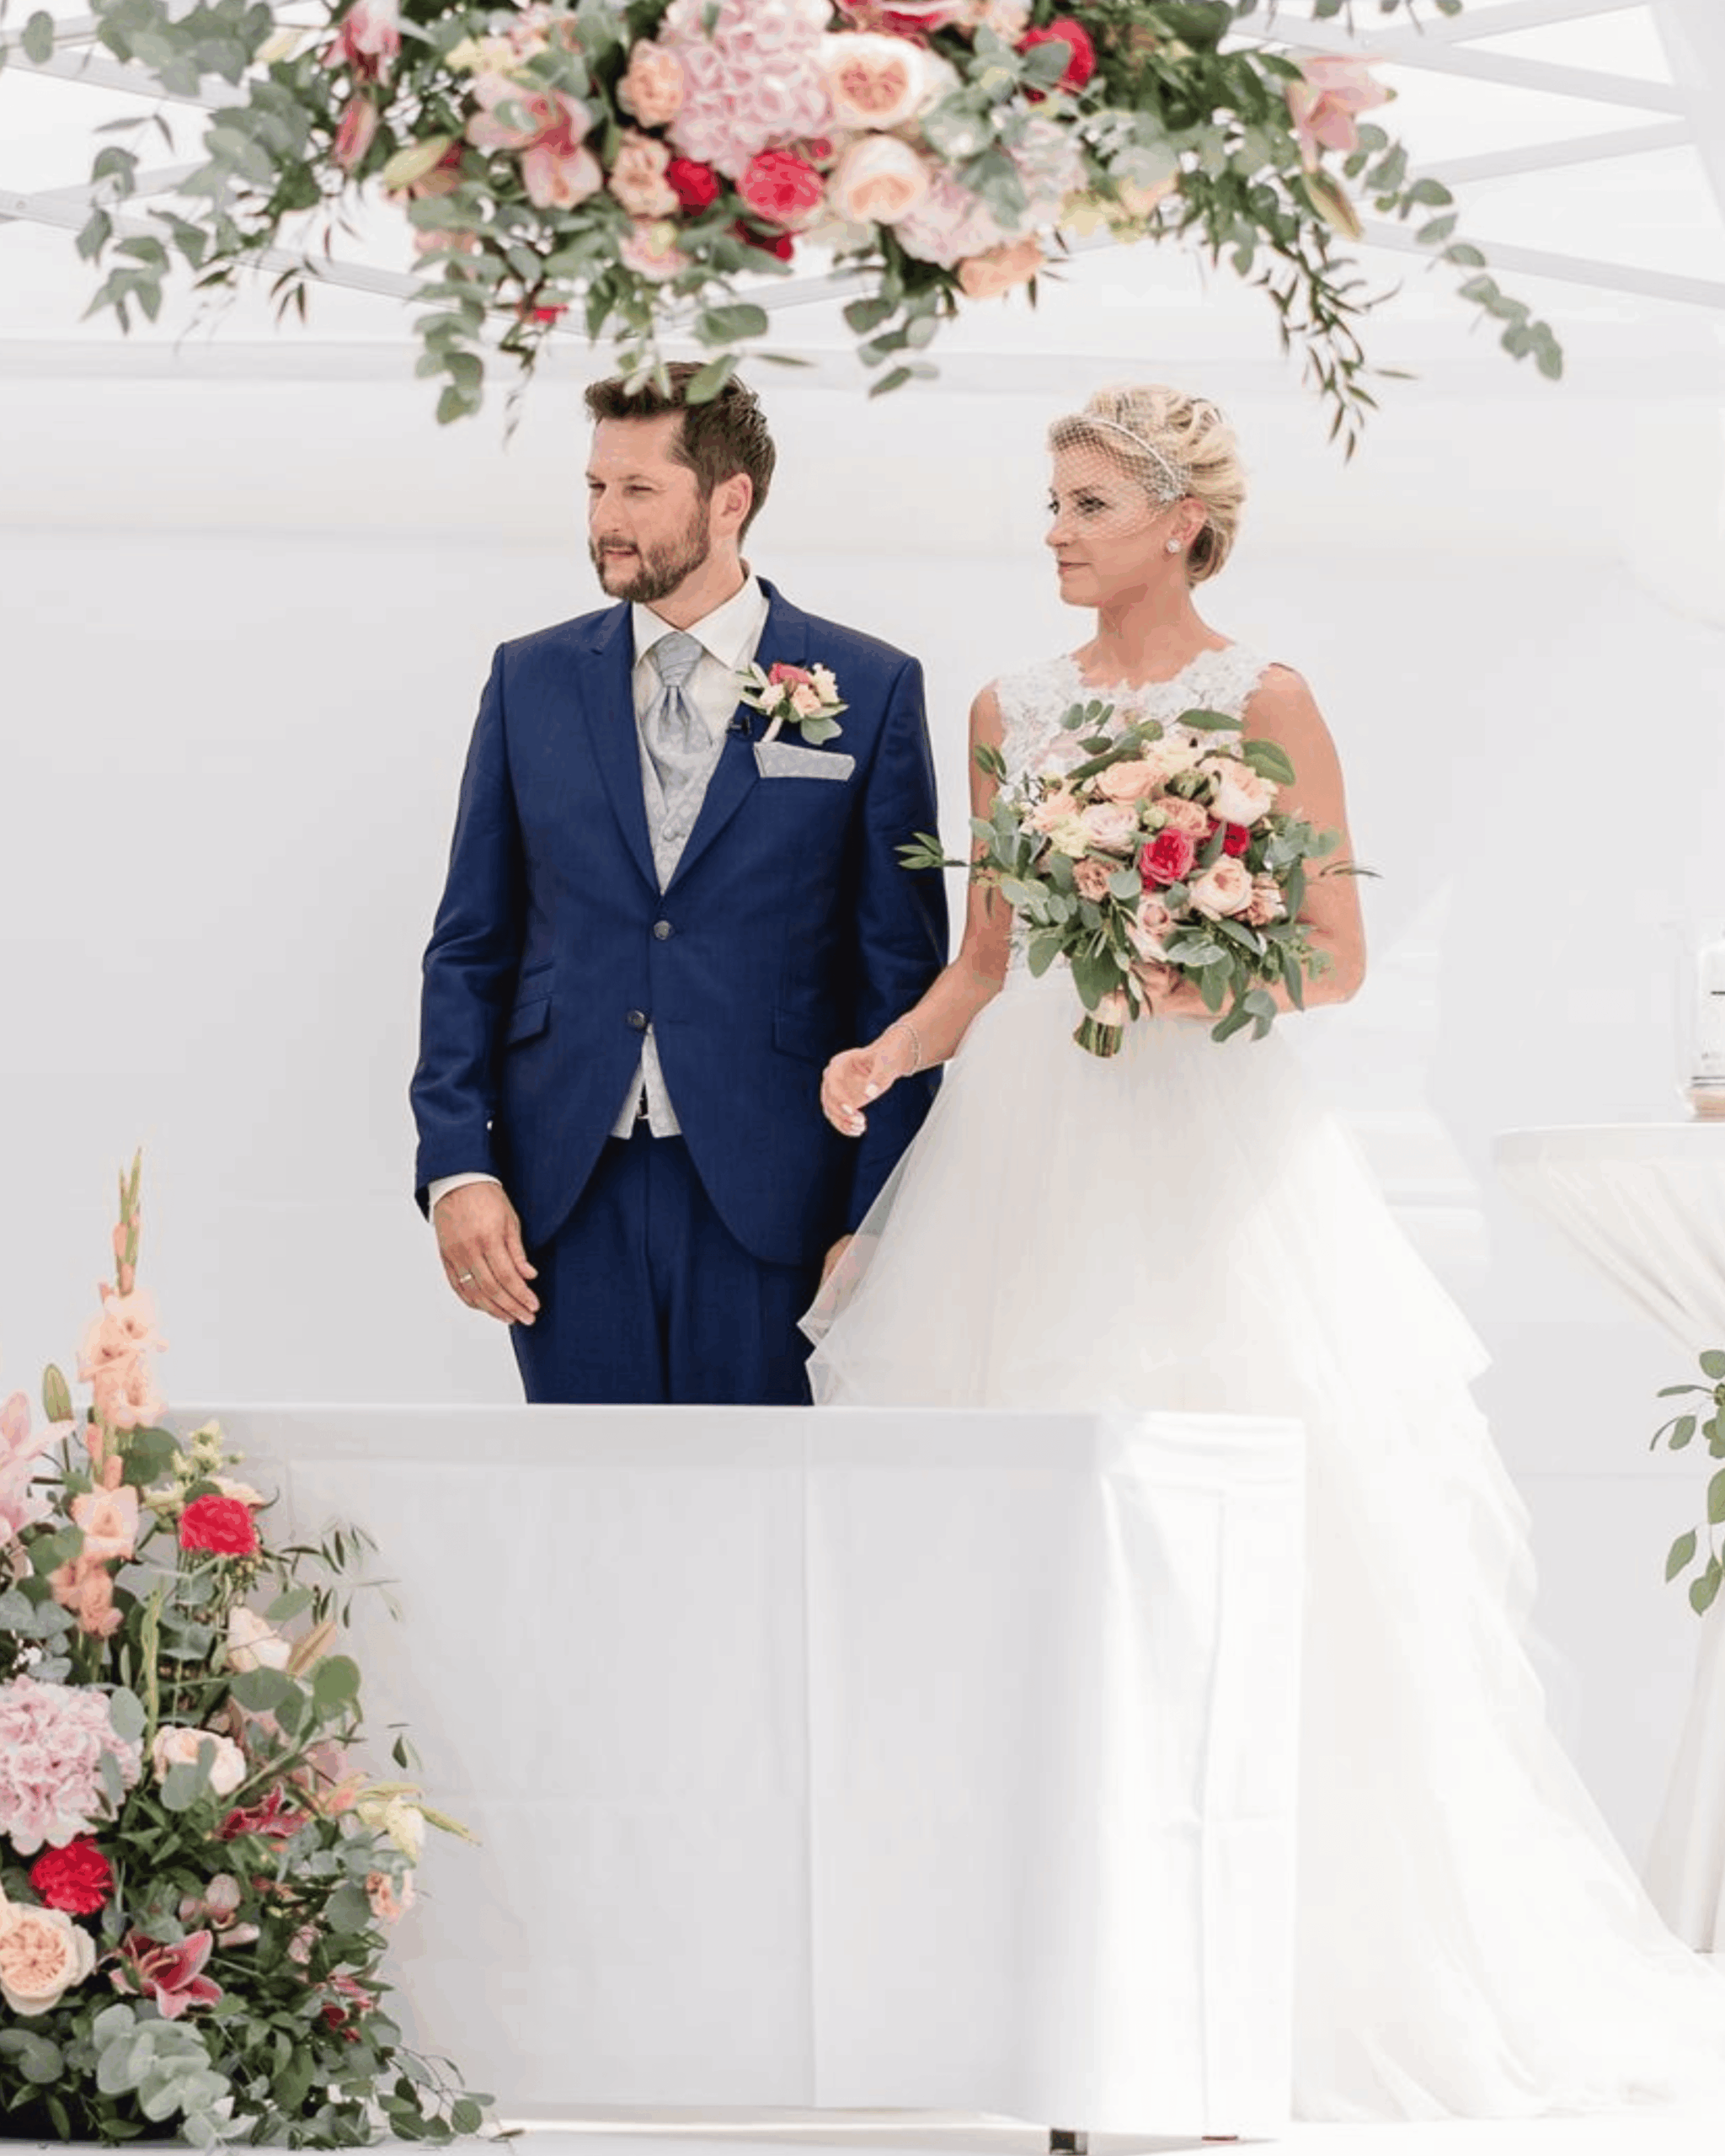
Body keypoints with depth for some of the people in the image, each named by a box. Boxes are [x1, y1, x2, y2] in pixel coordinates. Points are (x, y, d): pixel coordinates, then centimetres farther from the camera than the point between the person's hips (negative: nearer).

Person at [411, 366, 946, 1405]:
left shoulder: (868, 690, 1)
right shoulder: (530, 682, 8)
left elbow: (903, 969, 1)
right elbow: (470, 948, 9)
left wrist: (877, 1222, -4)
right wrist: (458, 1165, -2)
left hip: (765, 1195, -2)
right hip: (567, 1193, 2)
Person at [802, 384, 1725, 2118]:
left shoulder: (1262, 703, -1)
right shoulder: (1011, 711, 12)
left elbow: (1338, 953, -3)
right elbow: (989, 953, 15)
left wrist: (1202, 981, -20)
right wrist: (890, 1053, -1)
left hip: (1203, 1146, -4)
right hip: (1027, 1146, 5)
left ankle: (1320, 1957, 2)